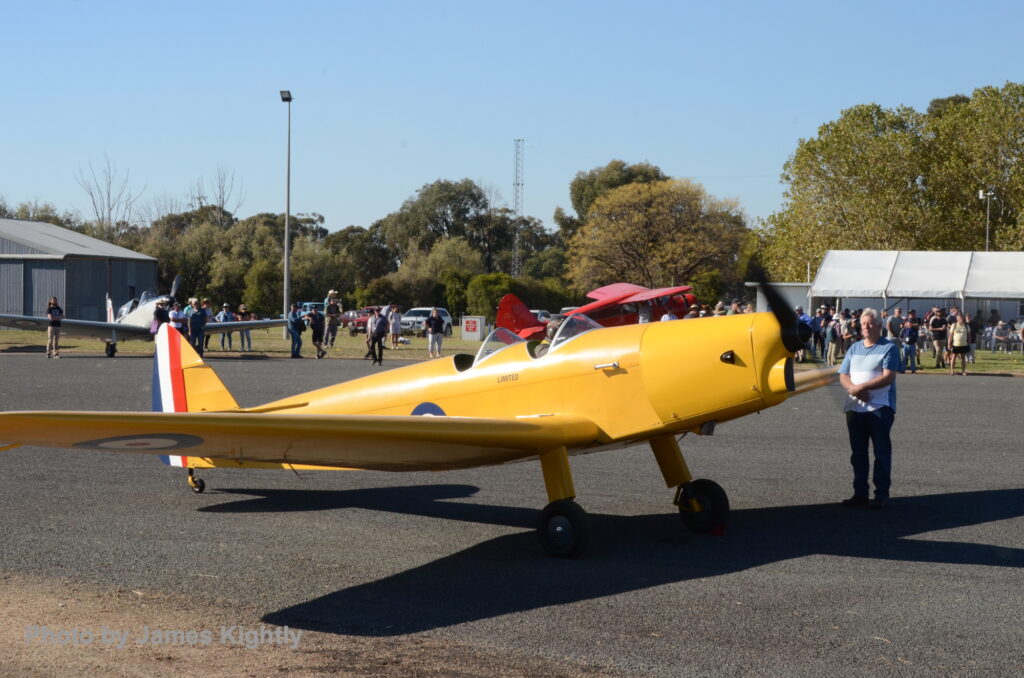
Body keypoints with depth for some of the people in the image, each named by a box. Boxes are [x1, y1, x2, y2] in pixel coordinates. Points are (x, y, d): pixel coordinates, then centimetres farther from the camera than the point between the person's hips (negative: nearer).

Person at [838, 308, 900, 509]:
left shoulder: (889, 348, -2)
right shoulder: (854, 348, 16)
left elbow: (888, 377, -13)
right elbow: (843, 376, 10)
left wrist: (862, 387, -18)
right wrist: (853, 389, -11)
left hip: (880, 407, -6)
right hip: (855, 407, 6)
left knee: (881, 452, -2)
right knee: (858, 452, 8)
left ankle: (881, 495, 2)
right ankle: (860, 494, 15)